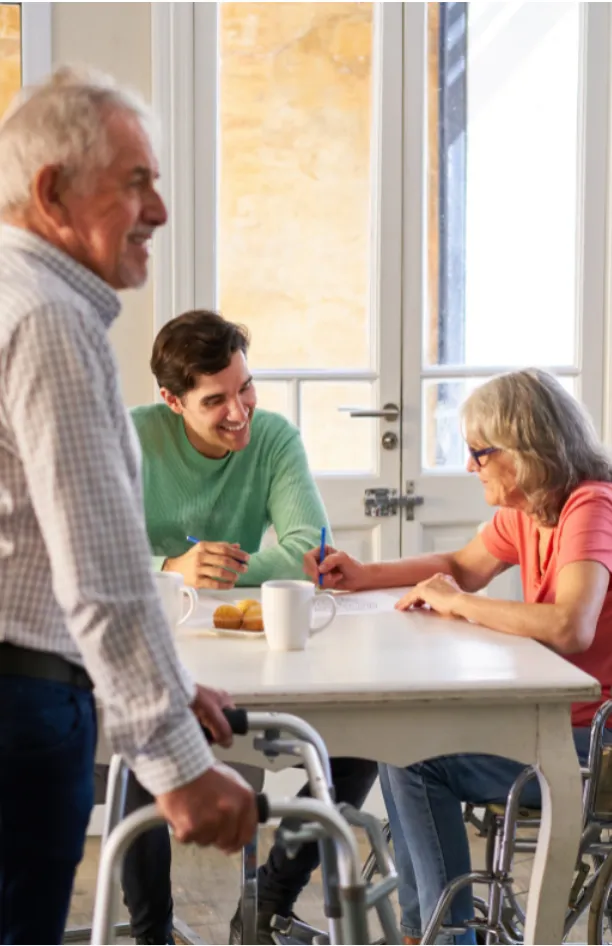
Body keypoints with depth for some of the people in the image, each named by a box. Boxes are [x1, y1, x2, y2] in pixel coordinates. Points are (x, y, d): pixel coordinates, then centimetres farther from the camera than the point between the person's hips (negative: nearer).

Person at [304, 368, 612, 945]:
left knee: (416, 762, -11)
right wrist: (363, 577, 10)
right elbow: (463, 567, 22)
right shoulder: (525, 510, 6)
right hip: (555, 716, 9)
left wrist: (458, 603, -22)